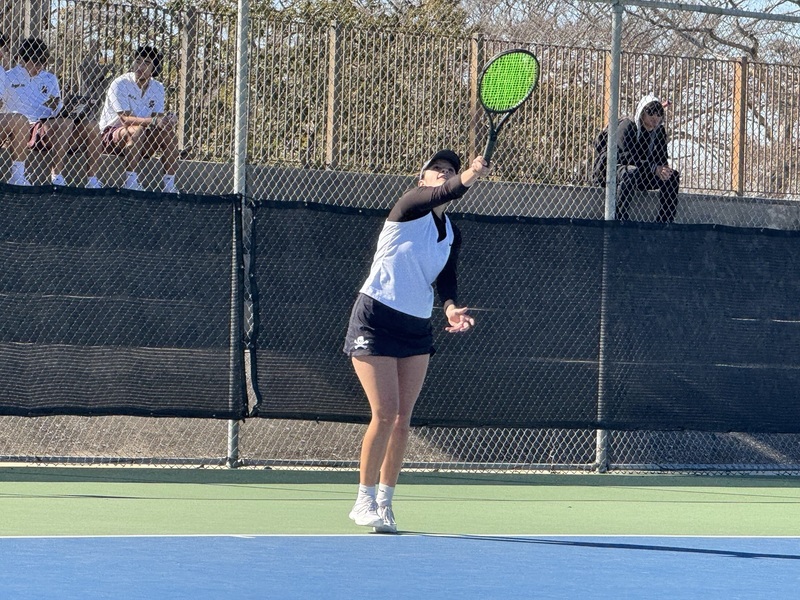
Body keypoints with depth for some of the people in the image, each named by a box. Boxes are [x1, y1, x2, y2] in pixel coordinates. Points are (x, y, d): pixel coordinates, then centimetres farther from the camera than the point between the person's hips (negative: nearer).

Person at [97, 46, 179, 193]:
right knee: (137, 130, -35)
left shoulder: (157, 87, 5)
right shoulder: (121, 84, -15)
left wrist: (166, 121, -28)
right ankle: (131, 183, -37)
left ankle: (169, 186, -16)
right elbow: (125, 118, -26)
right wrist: (153, 121, -39)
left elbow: (158, 116, -3)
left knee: (170, 134, -16)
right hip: (112, 134, -6)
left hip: (141, 144, 6)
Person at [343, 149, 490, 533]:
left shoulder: (452, 235, 8)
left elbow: (445, 282, 0)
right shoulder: (410, 206, -10)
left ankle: (385, 502, 14)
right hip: (375, 321, -6)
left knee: (403, 417, 4)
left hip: (417, 328, 6)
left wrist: (451, 308, -21)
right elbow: (443, 194, -31)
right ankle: (364, 501, 0)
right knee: (385, 413, -11)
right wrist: (465, 179, -50)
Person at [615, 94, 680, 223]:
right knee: (631, 173, -41)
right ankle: (619, 220, -42)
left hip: (644, 176, 7)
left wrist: (664, 169, -25)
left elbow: (662, 158, 0)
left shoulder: (660, 132, 4)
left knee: (673, 176, -12)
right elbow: (630, 157, -28)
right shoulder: (627, 127, -16)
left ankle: (665, 222, -14)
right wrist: (655, 169, -37)